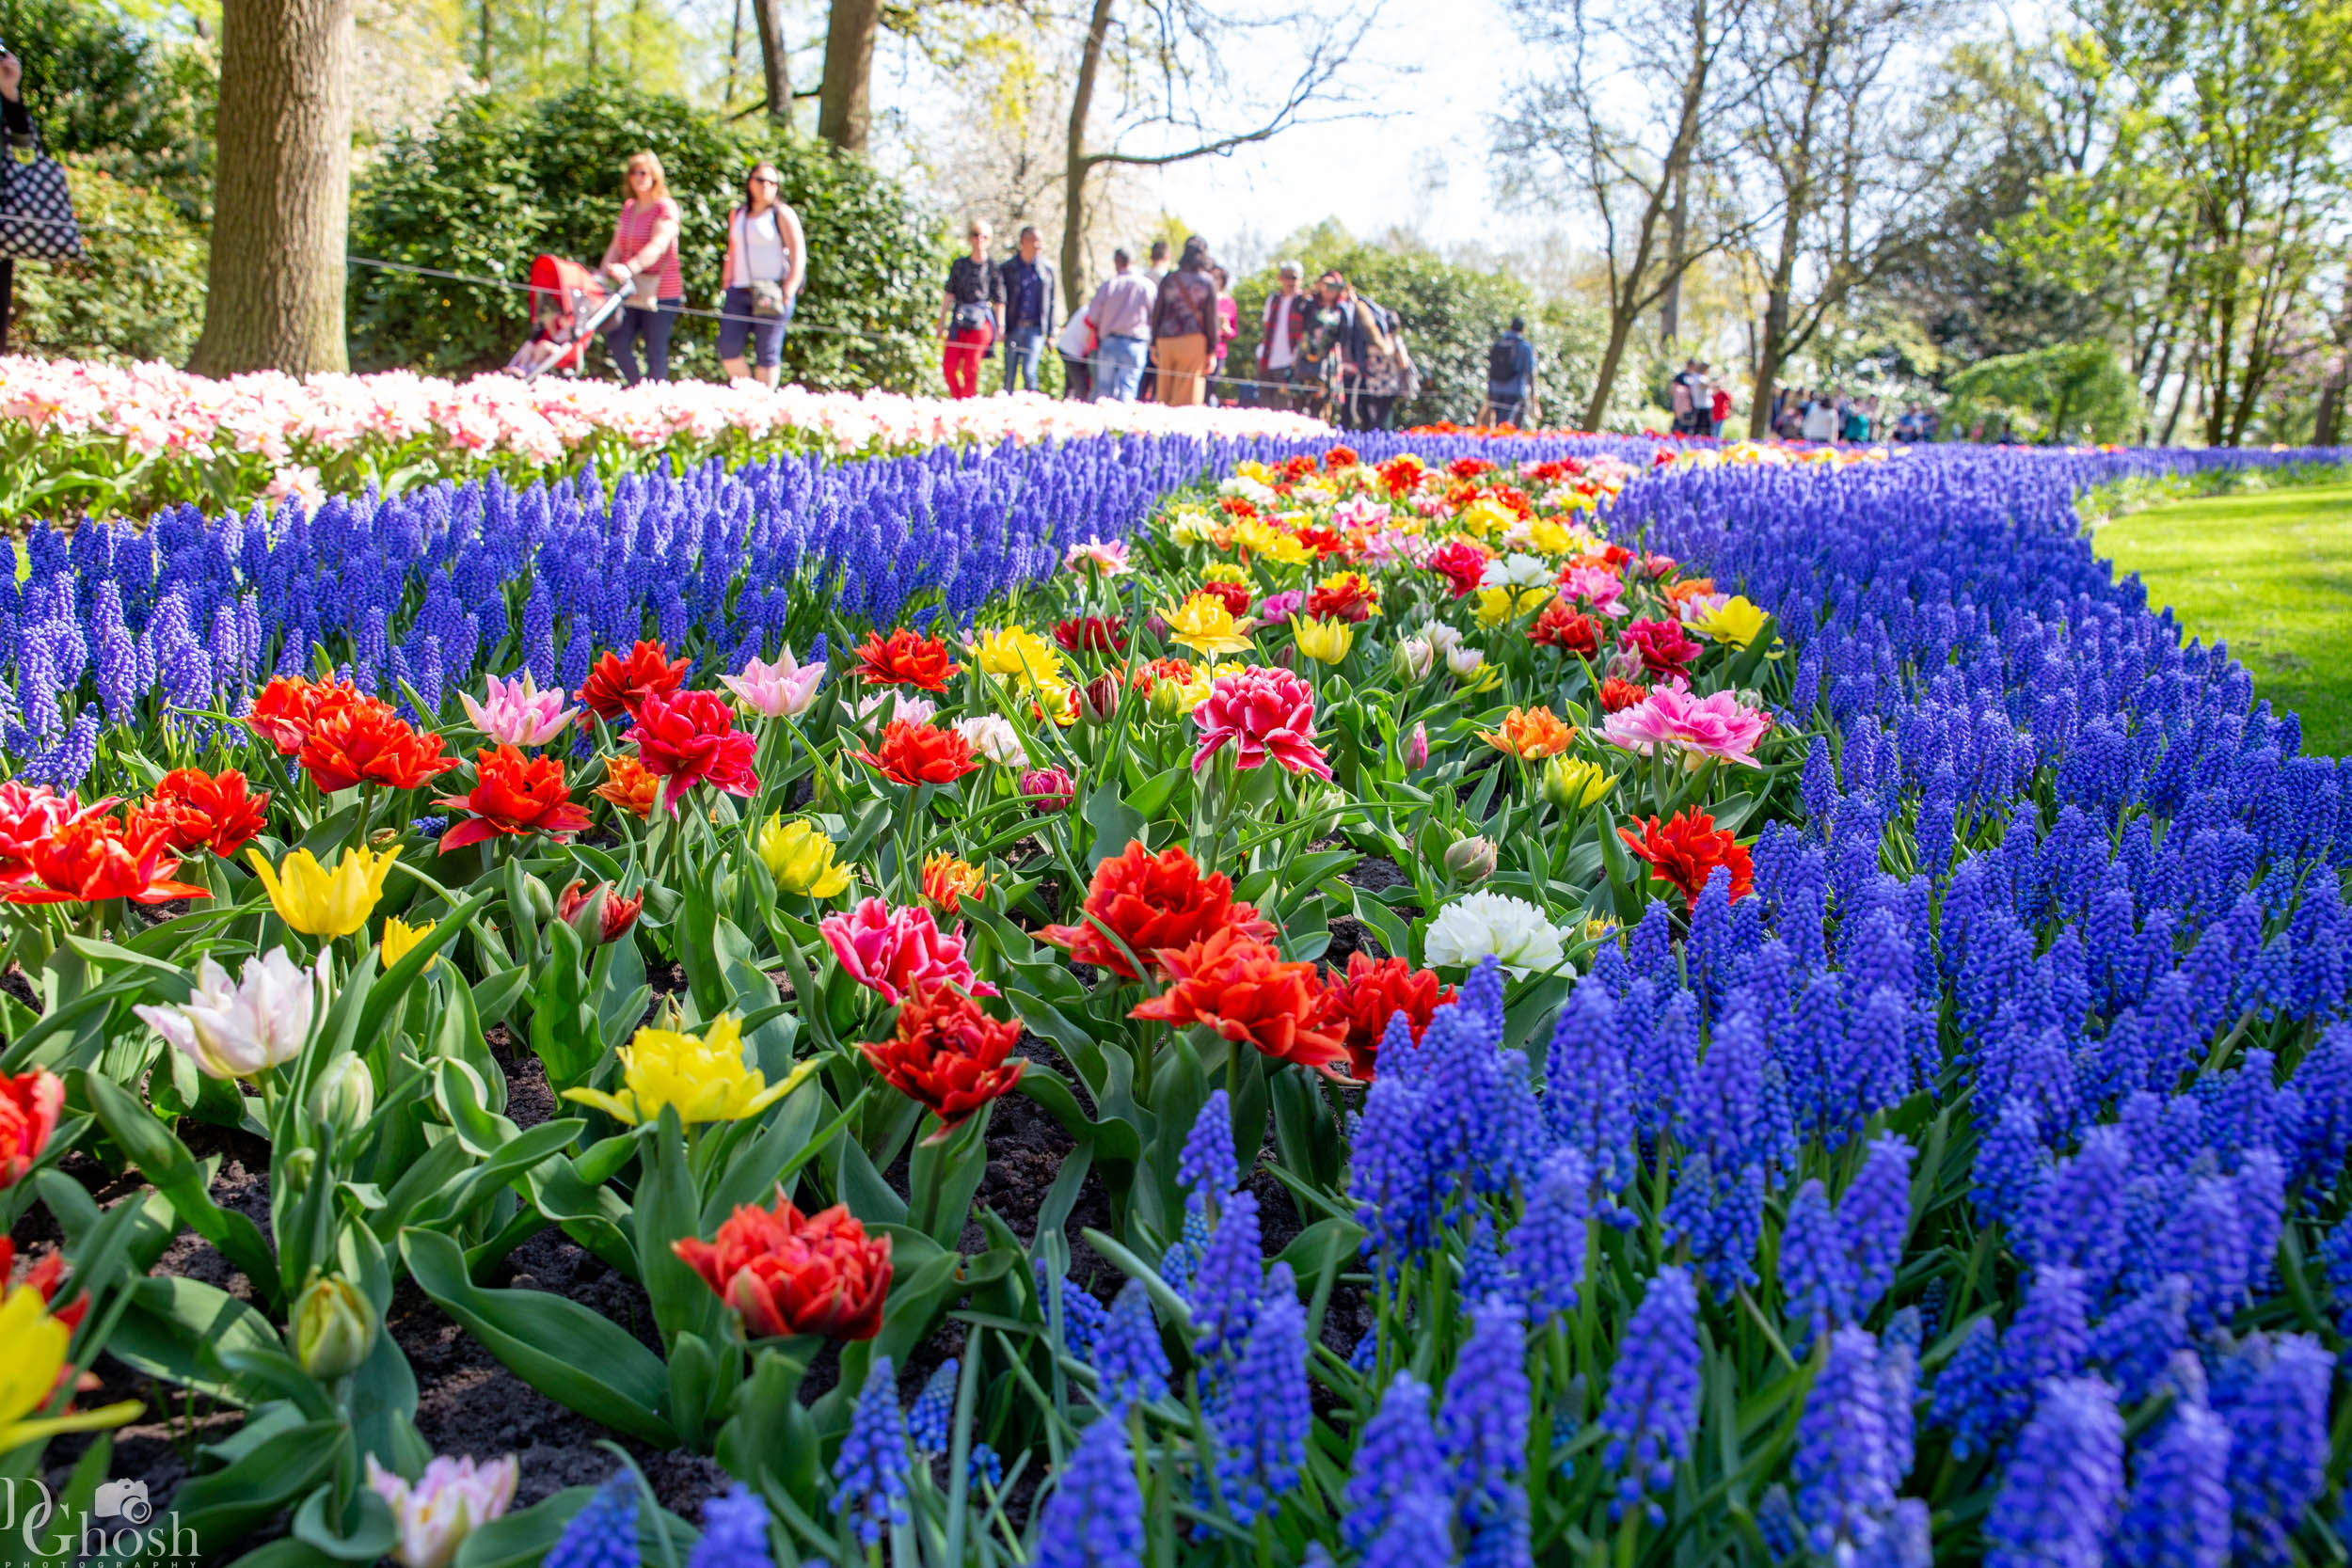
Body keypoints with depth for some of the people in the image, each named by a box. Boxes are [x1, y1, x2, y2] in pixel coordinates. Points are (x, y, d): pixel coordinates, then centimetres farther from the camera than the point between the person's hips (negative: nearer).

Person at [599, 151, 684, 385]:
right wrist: (604, 274, -5)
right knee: (616, 339, -4)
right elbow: (616, 246, 13)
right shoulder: (628, 208, 15)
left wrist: (629, 269, -37)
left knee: (656, 350, -5)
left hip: (661, 290, -6)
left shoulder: (666, 208, -7)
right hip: (633, 291, 6)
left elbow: (657, 247, -22)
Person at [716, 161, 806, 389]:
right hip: (739, 293, 5)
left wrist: (787, 294, -13)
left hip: (772, 292, -5)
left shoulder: (782, 214, 0)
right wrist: (727, 286, 15)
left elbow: (798, 257, -5)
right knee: (728, 349, -6)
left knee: (767, 353, -4)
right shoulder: (737, 215, 17)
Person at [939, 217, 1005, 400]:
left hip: (981, 321, -3)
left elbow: (999, 301, 4)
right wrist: (942, 321, 9)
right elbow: (950, 295, 13)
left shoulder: (992, 268, 4)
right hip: (959, 319, 3)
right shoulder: (959, 264, 11)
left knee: (970, 369, -6)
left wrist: (1000, 326, -2)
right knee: (949, 366, -6)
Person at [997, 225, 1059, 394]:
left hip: (1035, 329, -1)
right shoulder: (1007, 269, 5)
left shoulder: (1048, 269, 7)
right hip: (1013, 328, 1)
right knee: (1010, 375, 3)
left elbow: (1052, 303, 10)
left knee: (1029, 371, -15)